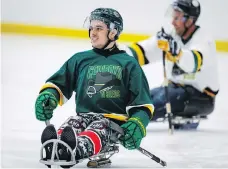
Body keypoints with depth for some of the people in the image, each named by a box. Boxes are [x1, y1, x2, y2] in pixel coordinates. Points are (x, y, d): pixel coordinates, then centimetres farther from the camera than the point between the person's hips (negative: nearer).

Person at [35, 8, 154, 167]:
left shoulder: (128, 63, 14)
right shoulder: (80, 59, 22)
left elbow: (143, 103, 10)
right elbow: (58, 84, 20)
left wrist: (137, 125, -10)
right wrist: (48, 95, -5)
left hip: (115, 120, -3)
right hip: (84, 116, 3)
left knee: (95, 133, -40)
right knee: (68, 127, -35)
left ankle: (77, 149, -73)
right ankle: (55, 147, -69)